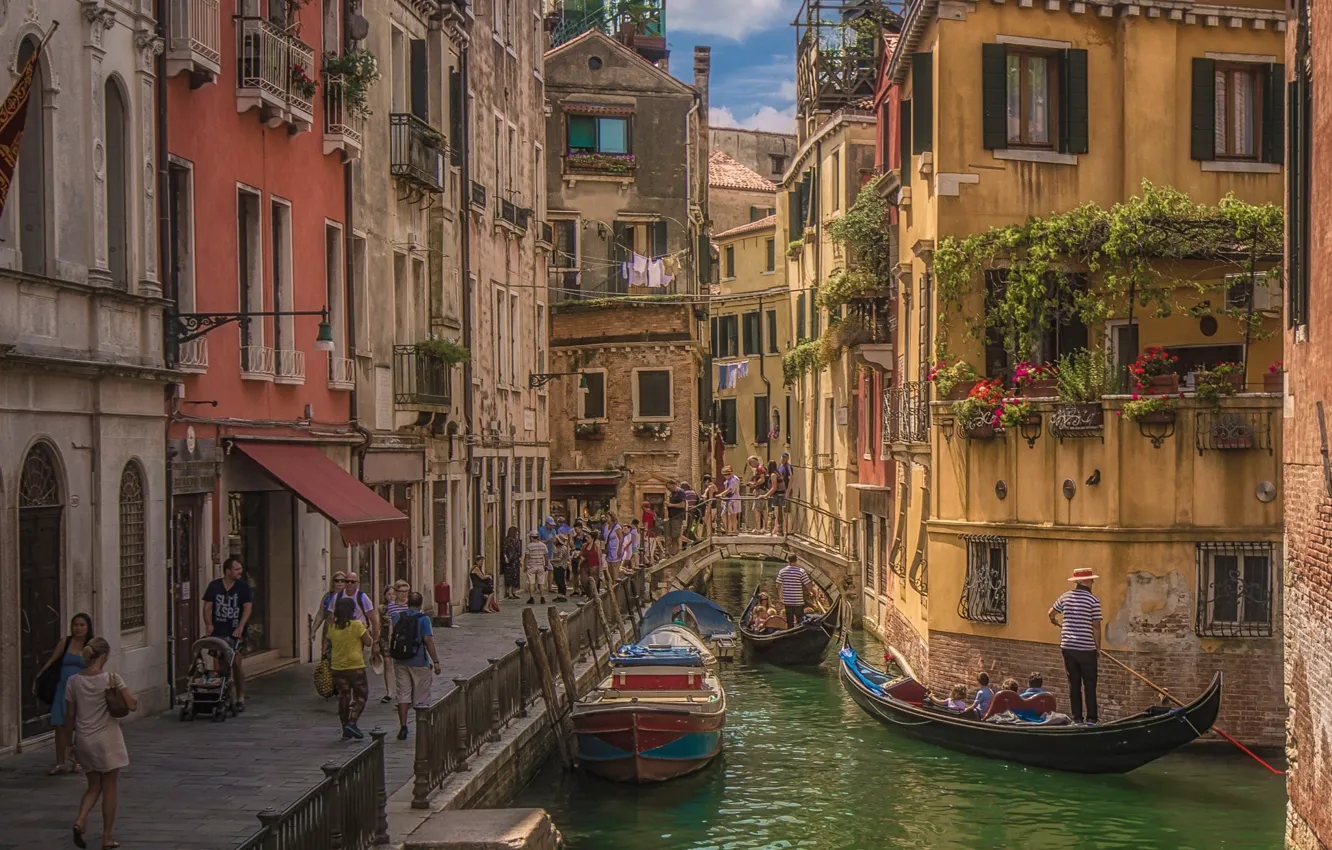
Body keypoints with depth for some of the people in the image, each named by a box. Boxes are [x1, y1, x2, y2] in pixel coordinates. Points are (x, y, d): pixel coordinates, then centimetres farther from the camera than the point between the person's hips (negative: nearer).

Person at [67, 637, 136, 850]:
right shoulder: (112, 679, -12)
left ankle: (80, 820, -7)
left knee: (93, 786, 18)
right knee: (110, 788, 8)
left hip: (84, 739, 4)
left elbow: (70, 715, 4)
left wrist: (75, 736, 17)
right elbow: (132, 705, -12)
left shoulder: (73, 681, -1)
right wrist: (119, 691, 5)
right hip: (107, 739, -4)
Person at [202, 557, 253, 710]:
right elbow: (207, 607, 4)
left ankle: (240, 698, 4)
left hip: (235, 633, -1)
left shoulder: (243, 587, 1)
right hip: (218, 632, 1)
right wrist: (209, 624, -12)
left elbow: (248, 608, -5)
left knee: (236, 664, -5)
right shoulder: (214, 586, 5)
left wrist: (240, 627, -16)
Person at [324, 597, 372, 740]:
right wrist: (366, 631, 11)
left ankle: (346, 729, 14)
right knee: (360, 696, 7)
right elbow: (368, 642, -6)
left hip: (338, 668, 4)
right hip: (356, 667, -4)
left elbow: (327, 645, 12)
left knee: (343, 697, 12)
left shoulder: (332, 627, 2)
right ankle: (352, 722, -11)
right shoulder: (357, 625, -12)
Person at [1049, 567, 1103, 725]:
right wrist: (1098, 647, 1)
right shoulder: (1093, 600, -10)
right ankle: (1091, 718, 3)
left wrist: (1055, 622, 44)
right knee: (1089, 684, 3)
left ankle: (1077, 717, 11)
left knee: (1074, 683, 10)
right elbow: (1096, 626, -11)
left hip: (1068, 646, 4)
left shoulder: (1065, 597, 5)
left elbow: (1051, 613, 21)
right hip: (1086, 648, -4)